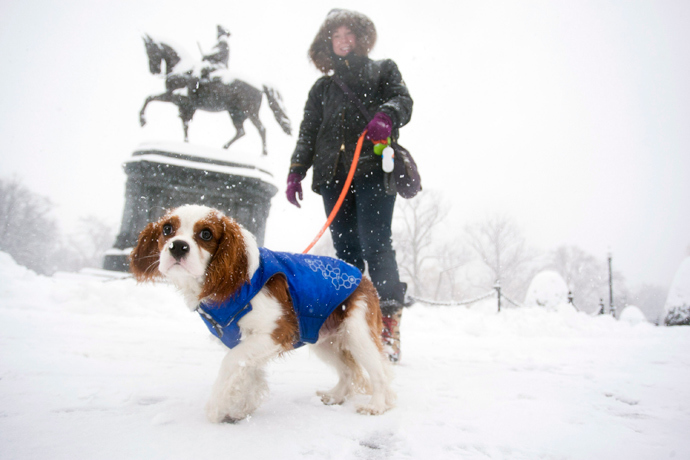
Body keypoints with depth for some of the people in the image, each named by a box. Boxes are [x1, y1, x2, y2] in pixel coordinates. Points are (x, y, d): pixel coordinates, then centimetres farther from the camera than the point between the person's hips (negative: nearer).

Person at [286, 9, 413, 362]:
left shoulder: (383, 70, 23)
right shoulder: (322, 87, 28)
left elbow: (403, 99, 4)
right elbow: (308, 133, 21)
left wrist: (386, 115, -20)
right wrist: (296, 171, 6)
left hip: (374, 168, -3)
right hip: (333, 174, 4)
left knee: (374, 244, -17)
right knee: (346, 250, -3)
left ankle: (389, 323, -13)